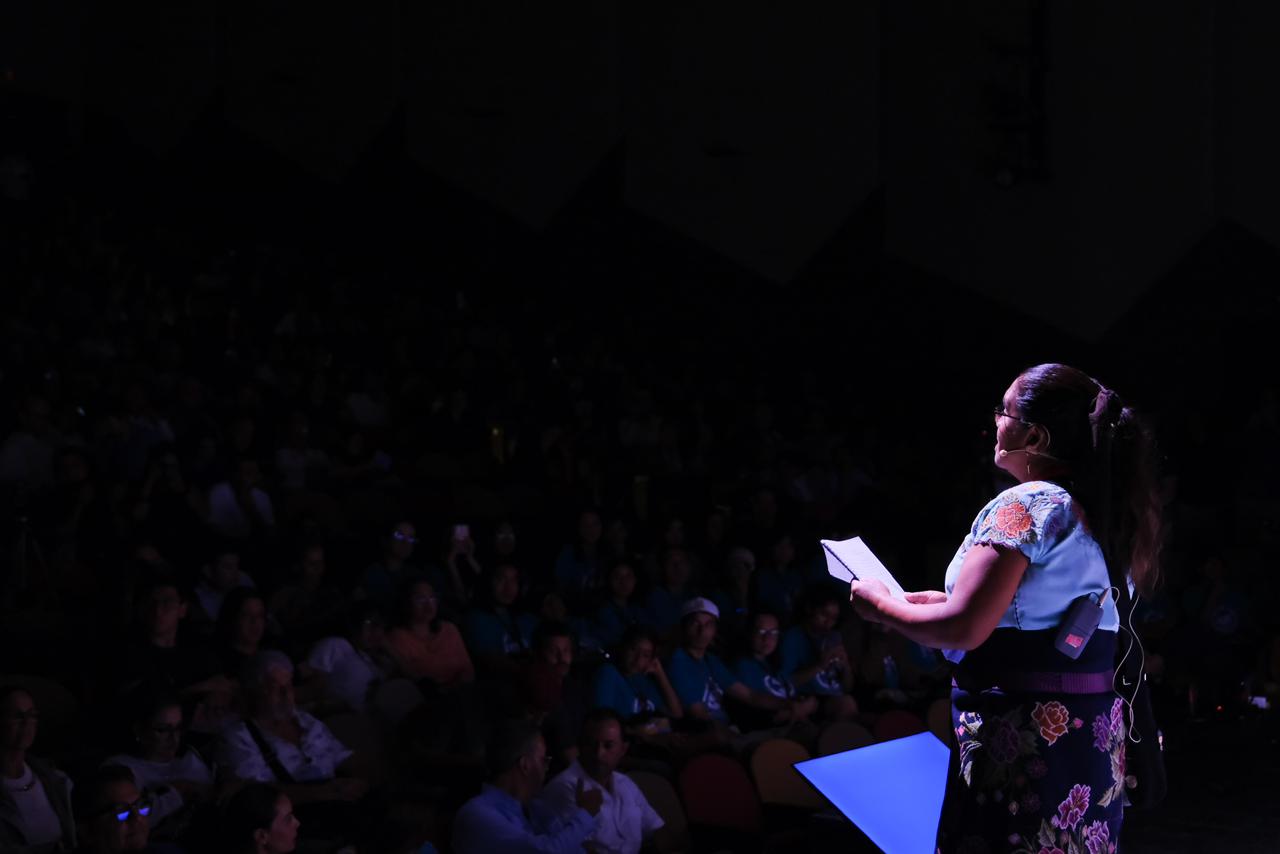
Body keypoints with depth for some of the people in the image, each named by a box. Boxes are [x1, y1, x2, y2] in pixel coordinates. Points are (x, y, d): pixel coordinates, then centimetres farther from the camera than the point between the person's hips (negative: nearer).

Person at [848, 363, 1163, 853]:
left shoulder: (1026, 505, -15)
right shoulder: (1091, 512, 12)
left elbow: (963, 630, -20)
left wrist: (882, 606, -4)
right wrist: (948, 603, 20)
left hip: (1028, 737, -9)